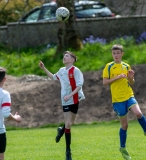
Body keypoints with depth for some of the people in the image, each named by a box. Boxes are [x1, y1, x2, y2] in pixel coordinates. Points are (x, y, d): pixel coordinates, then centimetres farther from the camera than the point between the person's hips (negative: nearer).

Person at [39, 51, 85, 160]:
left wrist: (70, 95, -26)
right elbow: (53, 77, 28)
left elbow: (79, 86, -16)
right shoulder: (62, 71, 7)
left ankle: (62, 130, 46)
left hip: (75, 100, -2)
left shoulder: (75, 71, -10)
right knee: (68, 124, -6)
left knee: (70, 123, 11)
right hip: (66, 101, 2)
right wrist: (44, 68, 24)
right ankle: (68, 151, 2)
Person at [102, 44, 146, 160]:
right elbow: (105, 82, -7)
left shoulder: (126, 66, 9)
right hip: (118, 99, -2)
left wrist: (131, 78, -7)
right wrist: (117, 77, -18)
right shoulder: (109, 67, -1)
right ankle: (123, 148, 22)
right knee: (124, 125, 3)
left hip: (129, 96, 2)